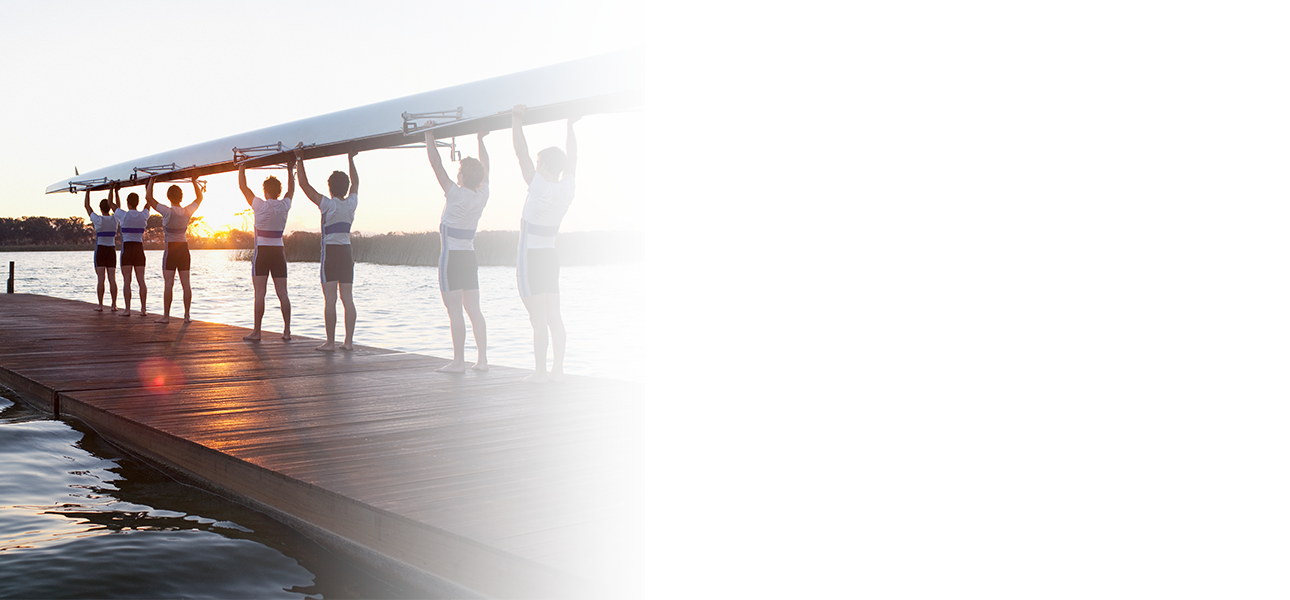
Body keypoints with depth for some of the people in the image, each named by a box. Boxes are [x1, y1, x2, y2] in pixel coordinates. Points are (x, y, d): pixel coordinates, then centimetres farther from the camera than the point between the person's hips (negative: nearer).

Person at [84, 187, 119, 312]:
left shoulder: (98, 220, -9)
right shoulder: (115, 219, -1)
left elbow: (87, 206, 4)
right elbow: (112, 204, 14)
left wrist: (87, 192, 13)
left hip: (100, 250, -3)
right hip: (111, 250, 3)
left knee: (101, 279, -4)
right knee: (112, 279, 1)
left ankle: (100, 305, -5)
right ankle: (114, 305, -3)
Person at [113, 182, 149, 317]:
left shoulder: (124, 215, -7)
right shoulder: (143, 216, 1)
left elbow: (114, 204, 13)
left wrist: (115, 190, 28)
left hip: (127, 249, -3)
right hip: (139, 249, 3)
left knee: (127, 281, -3)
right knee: (141, 280, 3)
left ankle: (127, 309, -7)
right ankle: (143, 309, -1)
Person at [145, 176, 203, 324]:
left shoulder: (167, 212, -13)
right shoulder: (188, 211, -1)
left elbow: (148, 197, -9)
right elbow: (199, 197, 17)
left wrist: (151, 181, 2)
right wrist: (194, 181, 24)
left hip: (171, 249, -4)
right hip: (184, 248, 4)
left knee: (169, 283, -4)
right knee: (186, 283, 4)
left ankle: (166, 316, -3)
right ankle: (187, 315, 5)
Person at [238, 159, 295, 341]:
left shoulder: (261, 206, -10)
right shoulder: (285, 206, 2)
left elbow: (243, 186, 0)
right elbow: (291, 190, 23)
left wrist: (242, 167, 11)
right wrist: (290, 170, 32)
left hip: (262, 251, -4)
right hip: (278, 252, 4)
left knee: (260, 293, -5)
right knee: (282, 293, 4)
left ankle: (256, 331, -5)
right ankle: (287, 331, 4)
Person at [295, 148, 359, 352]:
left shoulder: (328, 205, -9)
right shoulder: (351, 204, 5)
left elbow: (304, 184, -5)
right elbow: (355, 182, 24)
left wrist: (299, 160, 3)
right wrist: (351, 159, 32)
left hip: (330, 253, -5)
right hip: (346, 252, 5)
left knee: (330, 299, -7)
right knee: (347, 299, 4)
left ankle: (330, 342, -10)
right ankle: (348, 341, 5)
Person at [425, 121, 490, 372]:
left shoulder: (456, 195, -14)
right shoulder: (482, 197, 1)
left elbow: (436, 164, -11)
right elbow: (485, 168, 18)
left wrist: (429, 135, -4)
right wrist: (480, 139, 23)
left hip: (451, 257, -6)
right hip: (470, 257, 6)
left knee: (455, 310, -7)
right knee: (474, 310, 7)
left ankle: (458, 362, -7)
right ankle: (482, 359, 6)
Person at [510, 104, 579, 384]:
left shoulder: (541, 189, -16)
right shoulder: (567, 190, 2)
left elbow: (521, 153, -14)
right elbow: (571, 159, 18)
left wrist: (517, 119, -10)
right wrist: (570, 126, 21)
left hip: (531, 258, -7)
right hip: (551, 256, 7)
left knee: (539, 319, -7)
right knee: (554, 318, 6)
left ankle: (540, 372, -4)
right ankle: (557, 370, 8)